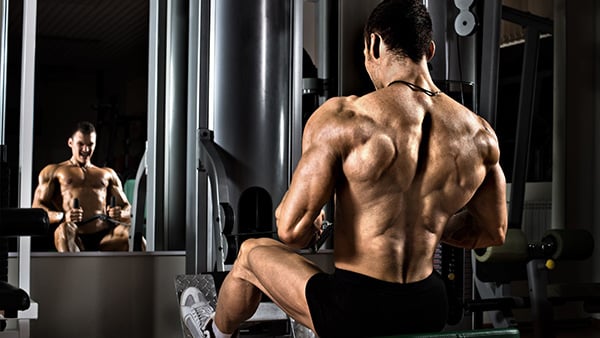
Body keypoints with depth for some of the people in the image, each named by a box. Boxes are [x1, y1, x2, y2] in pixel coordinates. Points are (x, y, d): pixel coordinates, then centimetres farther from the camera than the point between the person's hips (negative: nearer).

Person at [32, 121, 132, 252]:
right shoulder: (53, 171, 22)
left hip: (104, 238, 2)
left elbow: (127, 207, 23)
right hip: (76, 237, -2)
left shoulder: (108, 174, 29)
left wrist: (120, 214, -5)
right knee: (66, 229, -39)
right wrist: (63, 216, -13)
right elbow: (37, 207, 11)